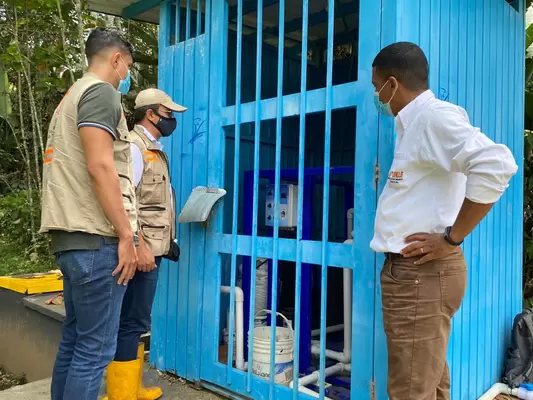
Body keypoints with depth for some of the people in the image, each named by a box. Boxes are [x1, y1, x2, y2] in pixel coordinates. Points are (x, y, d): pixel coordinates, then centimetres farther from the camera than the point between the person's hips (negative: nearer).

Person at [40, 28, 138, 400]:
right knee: (95, 349, -4)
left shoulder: (72, 96, 24)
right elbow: (99, 166, -19)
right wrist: (126, 235, -16)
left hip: (72, 236, 10)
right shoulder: (101, 92, -7)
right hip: (95, 238, -10)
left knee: (74, 341, 15)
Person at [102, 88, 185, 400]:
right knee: (132, 322, -5)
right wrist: (139, 246, -24)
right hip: (141, 250, -10)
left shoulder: (154, 150, 19)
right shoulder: (134, 147, -10)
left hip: (153, 249, 10)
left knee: (137, 321, 15)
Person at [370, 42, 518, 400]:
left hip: (421, 273, -10)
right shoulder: (415, 123, 18)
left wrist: (452, 238, -23)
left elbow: (497, 163, -28)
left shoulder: (433, 115, -13)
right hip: (412, 271, 10)